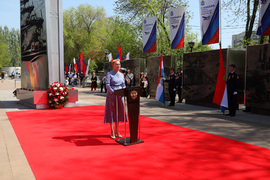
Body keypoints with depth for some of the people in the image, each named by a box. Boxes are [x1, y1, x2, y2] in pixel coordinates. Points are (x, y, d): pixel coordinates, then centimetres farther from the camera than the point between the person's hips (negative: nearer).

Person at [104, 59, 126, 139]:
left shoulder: (121, 74, 11)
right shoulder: (109, 74, -6)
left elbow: (123, 85, 11)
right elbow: (107, 85, -13)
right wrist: (113, 92, -28)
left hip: (120, 95, 5)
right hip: (111, 95, -5)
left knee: (119, 112, 8)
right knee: (111, 112, 1)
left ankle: (117, 130, 20)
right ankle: (112, 132, 11)